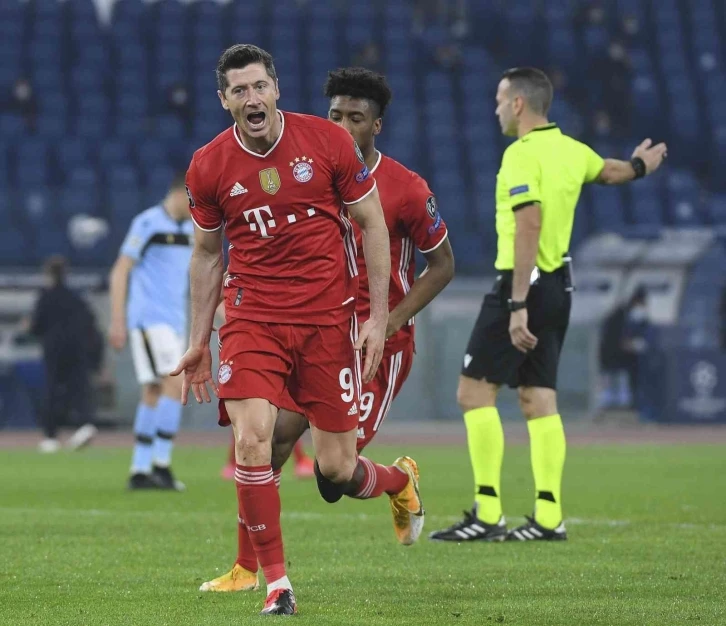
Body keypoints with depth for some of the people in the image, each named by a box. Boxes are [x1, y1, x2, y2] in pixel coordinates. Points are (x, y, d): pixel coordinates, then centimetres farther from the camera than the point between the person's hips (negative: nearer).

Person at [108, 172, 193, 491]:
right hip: (149, 318, -8)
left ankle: (139, 471, 8)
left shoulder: (189, 229, 15)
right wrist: (118, 321, -14)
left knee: (154, 394, 7)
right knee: (175, 384, -17)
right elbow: (119, 273, -10)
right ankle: (160, 463, -15)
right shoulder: (148, 224, -9)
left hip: (174, 321, 8)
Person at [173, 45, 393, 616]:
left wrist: (379, 316, -2)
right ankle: (276, 583, -8)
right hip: (251, 316, 1)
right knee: (252, 440, -19)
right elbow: (206, 253, 13)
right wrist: (199, 342, 13)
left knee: (336, 470, -2)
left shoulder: (329, 141, -5)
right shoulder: (209, 167, -1)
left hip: (328, 317, -1)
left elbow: (372, 225, 2)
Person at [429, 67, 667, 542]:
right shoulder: (571, 150, 10)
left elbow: (529, 226, -24)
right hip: (559, 283, 9)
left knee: (475, 391, -6)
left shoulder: (522, 154, -15)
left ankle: (488, 514, -11)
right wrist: (641, 165, 55)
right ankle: (549, 517, 6)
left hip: (524, 283, -9)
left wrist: (518, 305, -26)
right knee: (539, 398, 9)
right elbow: (610, 172, 31)